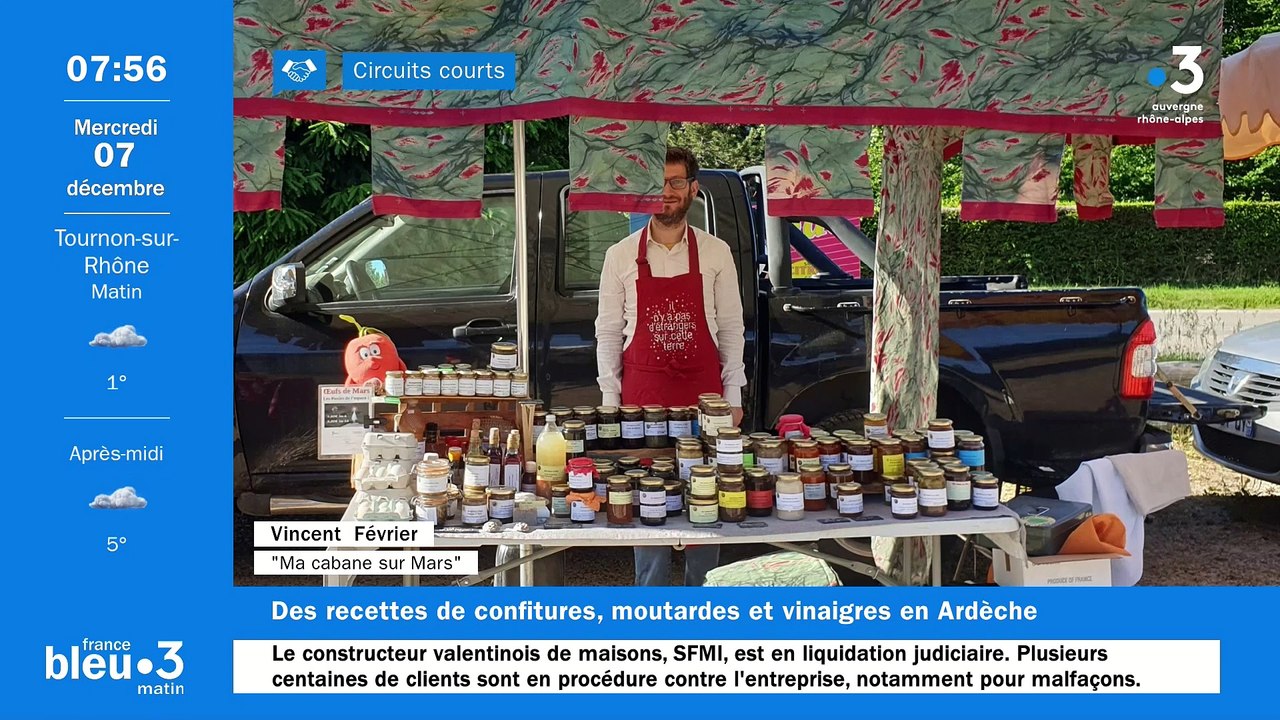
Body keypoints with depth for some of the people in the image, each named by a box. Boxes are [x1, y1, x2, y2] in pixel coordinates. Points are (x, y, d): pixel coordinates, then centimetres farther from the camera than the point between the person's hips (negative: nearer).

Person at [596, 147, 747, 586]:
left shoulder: (716, 252, 3)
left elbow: (731, 329, 5)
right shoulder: (621, 255, 2)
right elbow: (608, 332, 5)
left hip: (703, 392, 0)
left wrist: (733, 396, 3)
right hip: (643, 394, 0)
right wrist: (610, 399, 1)